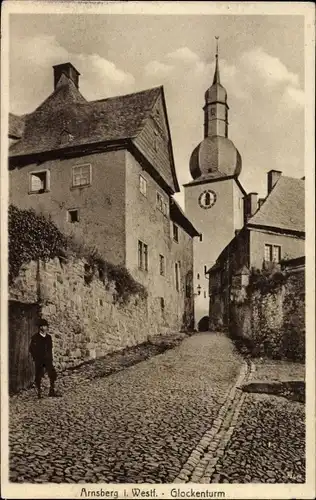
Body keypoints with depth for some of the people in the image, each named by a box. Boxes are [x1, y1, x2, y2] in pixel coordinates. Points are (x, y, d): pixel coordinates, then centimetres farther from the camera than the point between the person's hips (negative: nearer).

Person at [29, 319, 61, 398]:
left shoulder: (48, 337, 9)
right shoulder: (35, 338, -5)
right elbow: (31, 349, -1)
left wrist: (50, 358, 9)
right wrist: (36, 358, -4)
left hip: (48, 360, 4)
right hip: (39, 361, -4)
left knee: (53, 374, -2)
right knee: (38, 376, 1)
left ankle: (52, 391, 9)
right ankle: (39, 393, 14)